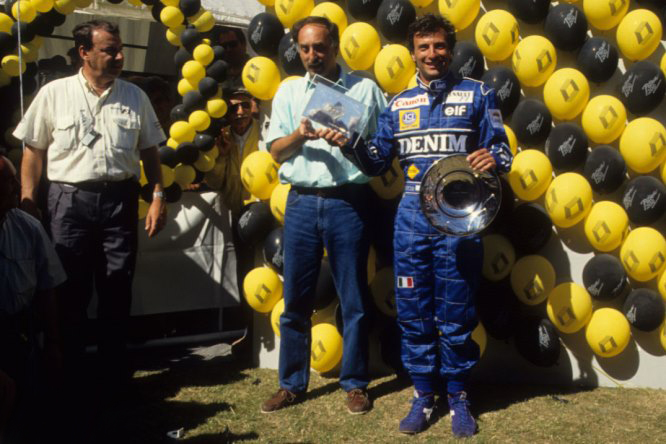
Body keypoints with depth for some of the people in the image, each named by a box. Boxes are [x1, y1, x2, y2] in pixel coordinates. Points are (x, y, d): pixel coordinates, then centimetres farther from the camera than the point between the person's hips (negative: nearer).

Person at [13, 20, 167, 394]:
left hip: (120, 199, 2)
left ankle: (115, 377, 20)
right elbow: (34, 151, 4)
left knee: (117, 293, 8)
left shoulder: (135, 96, 6)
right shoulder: (54, 93, 0)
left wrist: (159, 196, 2)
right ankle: (68, 377, 20)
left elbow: (149, 151, 11)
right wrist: (27, 202, -2)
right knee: (70, 292, 6)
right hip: (70, 200, -2)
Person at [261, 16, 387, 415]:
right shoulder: (288, 91, 12)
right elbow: (276, 151, 7)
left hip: (349, 202, -2)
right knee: (296, 299, 7)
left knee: (353, 299, 4)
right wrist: (299, 135, -13)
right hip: (302, 203, 2)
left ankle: (355, 383, 18)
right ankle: (292, 383, 19)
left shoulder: (365, 89, 5)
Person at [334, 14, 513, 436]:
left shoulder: (477, 94, 5)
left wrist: (493, 158, -21)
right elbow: (378, 161, 12)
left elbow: (501, 149, 1)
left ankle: (458, 397, 18)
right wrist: (350, 144, -6)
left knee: (455, 312, 2)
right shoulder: (399, 104, 14)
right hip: (412, 217, 3)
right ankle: (423, 395, 19)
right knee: (413, 311, 6)